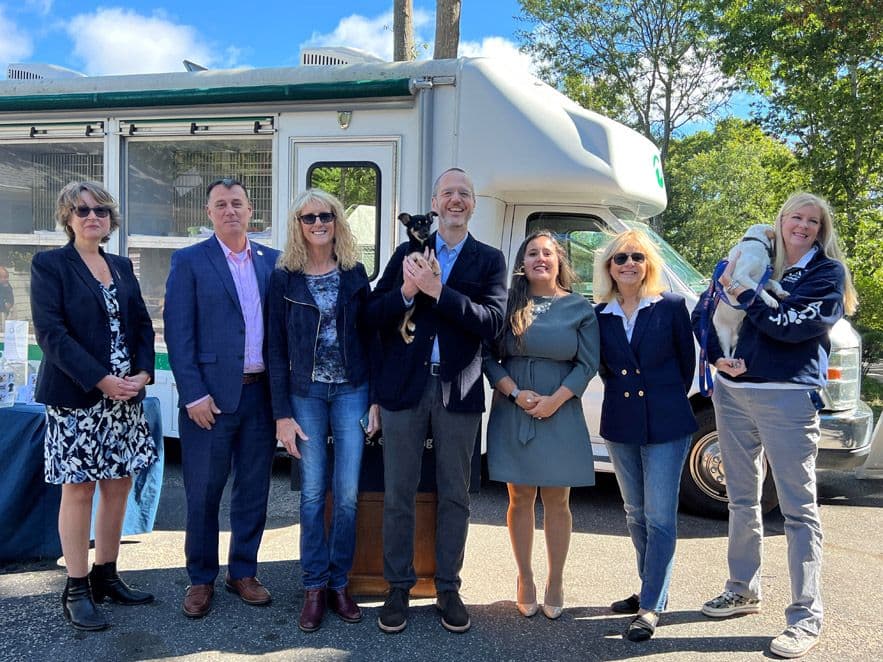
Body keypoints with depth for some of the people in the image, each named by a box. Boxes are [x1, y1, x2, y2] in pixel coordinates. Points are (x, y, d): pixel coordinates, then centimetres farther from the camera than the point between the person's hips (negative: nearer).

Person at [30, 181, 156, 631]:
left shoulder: (122, 267, 14)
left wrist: (143, 373, -6)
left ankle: (105, 576, 24)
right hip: (75, 398, -5)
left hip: (125, 397, 5)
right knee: (78, 490, 1)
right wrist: (101, 380, -19)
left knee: (119, 485, 9)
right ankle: (76, 590, 13)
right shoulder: (49, 265, -3)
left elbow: (142, 324, 11)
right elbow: (51, 332, -12)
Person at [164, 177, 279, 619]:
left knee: (254, 490, 12)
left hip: (261, 393, 3)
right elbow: (178, 334, -6)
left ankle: (243, 572, 28)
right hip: (210, 394, -3)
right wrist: (194, 395, -13)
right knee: (203, 493, 7)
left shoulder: (272, 261, 9)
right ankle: (201, 579, 24)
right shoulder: (189, 262, -1)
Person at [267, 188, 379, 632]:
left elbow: (369, 338, 5)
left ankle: (339, 583, 19)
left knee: (347, 493, 3)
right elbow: (276, 349, -1)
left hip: (351, 391, 1)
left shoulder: (354, 274, 4)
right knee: (313, 492, 4)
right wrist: (282, 414, -5)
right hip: (305, 394, -1)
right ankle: (314, 586, 19)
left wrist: (377, 400, 0)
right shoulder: (284, 278, 0)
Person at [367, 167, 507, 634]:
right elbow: (374, 315, 2)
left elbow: (492, 321, -11)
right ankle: (398, 589, 23)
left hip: (458, 390, 0)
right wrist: (405, 292, -17)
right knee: (399, 495, 8)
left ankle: (448, 589, 26)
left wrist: (437, 291, -19)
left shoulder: (489, 260, 5)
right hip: (404, 386, 1)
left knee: (454, 496, 10)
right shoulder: (408, 252, 8)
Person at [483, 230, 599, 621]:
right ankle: (525, 579, 21)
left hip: (561, 415, 0)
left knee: (557, 501, 7)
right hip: (513, 414, 0)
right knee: (520, 498, 8)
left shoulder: (579, 308, 3)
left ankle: (555, 583, 20)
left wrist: (556, 399, -12)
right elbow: (488, 357, 0)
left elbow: (588, 363, -1)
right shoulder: (508, 304, 3)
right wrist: (515, 393, -13)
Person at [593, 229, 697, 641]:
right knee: (636, 514, 14)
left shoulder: (671, 307, -5)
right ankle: (652, 589, 30)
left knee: (659, 516, -3)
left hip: (666, 423, -4)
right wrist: (623, 392, 7)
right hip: (620, 424, 4)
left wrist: (669, 400, 7)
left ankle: (651, 606, 6)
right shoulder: (600, 315, 3)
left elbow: (687, 360, 2)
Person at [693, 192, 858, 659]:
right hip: (732, 393, 5)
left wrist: (742, 294, -8)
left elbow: (790, 325, -15)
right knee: (741, 498, 15)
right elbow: (703, 311, 8)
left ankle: (806, 617, 7)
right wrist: (717, 355, -7)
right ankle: (743, 590, 30)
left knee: (798, 507, -2)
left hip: (787, 397, -5)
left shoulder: (827, 271, -1)